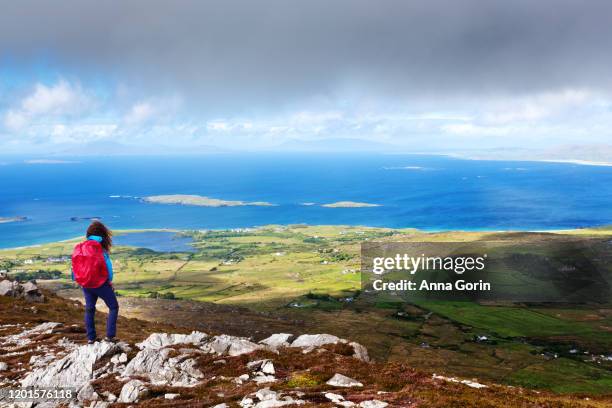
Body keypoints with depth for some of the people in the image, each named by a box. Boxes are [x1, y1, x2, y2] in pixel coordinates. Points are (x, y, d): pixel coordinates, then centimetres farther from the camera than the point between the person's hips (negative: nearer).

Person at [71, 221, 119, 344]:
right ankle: (110, 335, 3)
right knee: (113, 307, 8)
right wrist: (110, 281, -2)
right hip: (101, 284, -5)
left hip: (86, 285, 5)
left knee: (89, 309, 18)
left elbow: (75, 267, 2)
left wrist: (78, 280, 14)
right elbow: (107, 266, -16)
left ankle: (91, 337, 22)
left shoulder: (79, 248, -1)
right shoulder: (100, 248, -16)